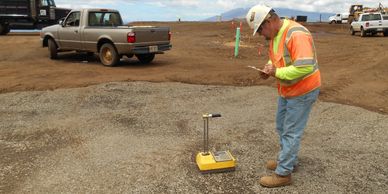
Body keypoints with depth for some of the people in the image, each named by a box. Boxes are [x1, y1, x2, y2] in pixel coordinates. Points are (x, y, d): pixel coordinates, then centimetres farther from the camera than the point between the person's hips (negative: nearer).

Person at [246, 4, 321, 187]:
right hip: (286, 90, 9)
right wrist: (269, 67, -4)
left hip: (302, 91, -9)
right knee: (282, 127, 20)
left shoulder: (296, 34, -28)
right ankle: (288, 160, 38)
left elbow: (305, 67, -34)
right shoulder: (275, 34, 2)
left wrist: (276, 73, -25)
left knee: (291, 132, -1)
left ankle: (283, 174, 11)